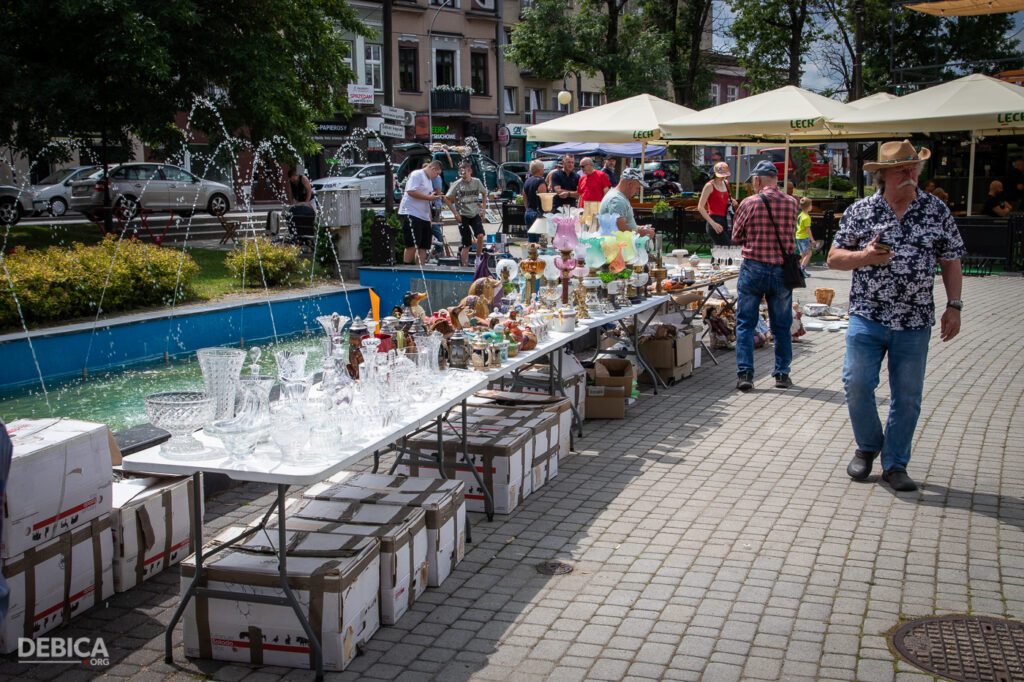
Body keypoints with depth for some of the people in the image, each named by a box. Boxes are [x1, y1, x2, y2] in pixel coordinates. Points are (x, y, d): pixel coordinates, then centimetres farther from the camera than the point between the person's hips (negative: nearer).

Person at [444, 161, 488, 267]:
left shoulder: (477, 182, -2)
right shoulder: (457, 184, -9)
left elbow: (484, 193, 17)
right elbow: (447, 199, -2)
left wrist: (484, 207, 7)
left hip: (475, 214, 2)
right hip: (463, 216, -2)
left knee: (480, 235, -20)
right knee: (466, 244, 0)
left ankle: (478, 259, 0)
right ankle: (464, 266, 10)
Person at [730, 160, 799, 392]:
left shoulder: (749, 203, -9)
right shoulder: (791, 203, -1)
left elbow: (736, 236, 0)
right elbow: (790, 232, 10)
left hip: (753, 268, -2)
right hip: (782, 270, 3)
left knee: (745, 323, 5)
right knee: (781, 325, 13)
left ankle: (744, 373, -1)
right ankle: (782, 373, 18)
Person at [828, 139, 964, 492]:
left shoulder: (937, 211, 4)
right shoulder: (860, 211, 1)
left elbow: (951, 262, 8)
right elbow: (834, 257, 4)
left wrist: (954, 306, 1)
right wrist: (864, 257, -15)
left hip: (915, 321, 1)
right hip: (867, 316, -1)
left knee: (907, 396, 6)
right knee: (857, 384, -6)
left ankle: (895, 464, 19)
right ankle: (867, 446, 20)